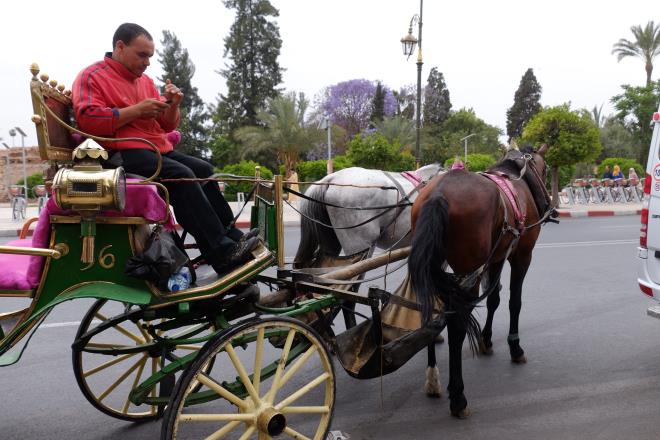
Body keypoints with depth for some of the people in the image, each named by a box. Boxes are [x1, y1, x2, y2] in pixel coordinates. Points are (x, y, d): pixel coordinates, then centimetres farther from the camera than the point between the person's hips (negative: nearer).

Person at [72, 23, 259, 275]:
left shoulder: (145, 81, 23)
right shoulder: (92, 77, 2)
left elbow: (167, 125, 23)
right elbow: (89, 120, -15)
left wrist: (172, 105, 1)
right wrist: (137, 110, -13)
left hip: (159, 149, 8)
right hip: (123, 154, -8)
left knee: (204, 171, -8)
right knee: (181, 175, -27)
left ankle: (232, 238, -9)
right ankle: (223, 253, -31)